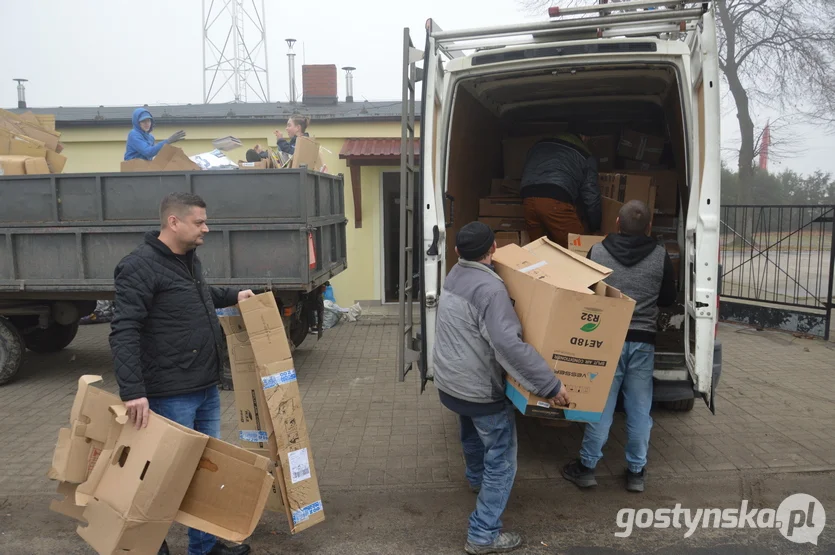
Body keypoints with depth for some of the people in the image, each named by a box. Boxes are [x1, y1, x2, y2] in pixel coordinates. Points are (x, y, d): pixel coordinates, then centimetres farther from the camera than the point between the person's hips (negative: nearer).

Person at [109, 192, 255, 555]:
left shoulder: (189, 259, 10)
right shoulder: (140, 267, -17)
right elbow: (124, 332, -24)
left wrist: (232, 296, 27)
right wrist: (133, 392, -30)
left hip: (207, 389, 9)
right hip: (171, 395, -9)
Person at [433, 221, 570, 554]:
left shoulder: (454, 275, 1)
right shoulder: (490, 288, -27)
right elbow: (509, 345, -36)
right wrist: (550, 385, -32)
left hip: (449, 382, 9)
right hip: (480, 390, -9)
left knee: (472, 433, 33)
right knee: (501, 461, 5)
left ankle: (476, 479, 59)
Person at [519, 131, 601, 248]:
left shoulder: (539, 145, 34)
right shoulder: (585, 156, 21)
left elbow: (525, 174, 36)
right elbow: (591, 196, 17)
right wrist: (595, 228, 28)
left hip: (528, 199, 5)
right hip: (556, 201, -5)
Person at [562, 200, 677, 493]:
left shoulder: (597, 252, -5)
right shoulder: (660, 256, -3)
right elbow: (669, 299, 7)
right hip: (643, 341, 1)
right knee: (639, 409, 11)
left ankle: (587, 467, 18)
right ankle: (636, 471, 22)